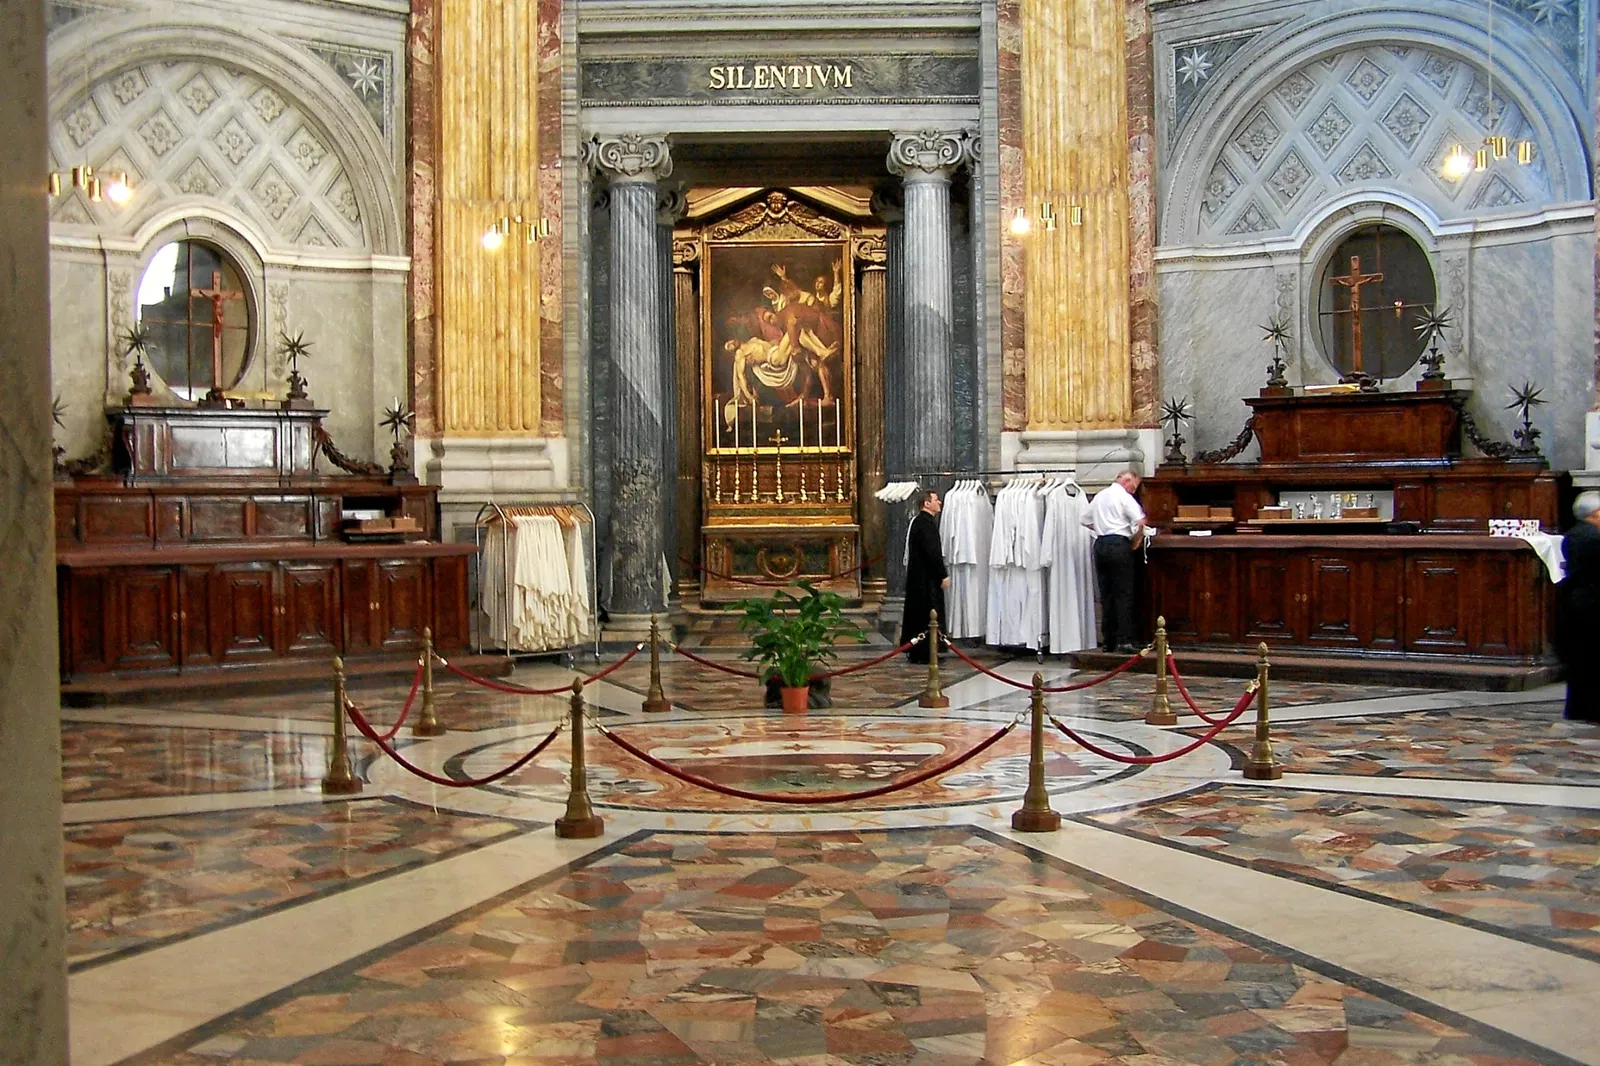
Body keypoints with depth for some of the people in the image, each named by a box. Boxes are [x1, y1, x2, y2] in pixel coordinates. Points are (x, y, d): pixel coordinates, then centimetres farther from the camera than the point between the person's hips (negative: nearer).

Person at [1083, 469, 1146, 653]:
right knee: (1124, 593, -4)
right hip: (1119, 544, -6)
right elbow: (1140, 522, -14)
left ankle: (1107, 640, 9)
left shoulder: (1099, 497, 17)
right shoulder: (1125, 498, -5)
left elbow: (1087, 521, 23)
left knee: (1106, 594, 8)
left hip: (1100, 544, 6)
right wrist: (1136, 542, 0)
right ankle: (1124, 640, -9)